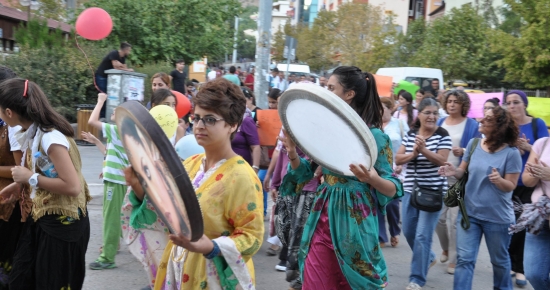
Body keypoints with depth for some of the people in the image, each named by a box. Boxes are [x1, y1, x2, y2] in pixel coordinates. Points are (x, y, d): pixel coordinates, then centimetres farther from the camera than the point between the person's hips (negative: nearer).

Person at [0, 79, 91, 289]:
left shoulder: (51, 138, -24)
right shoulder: (31, 133, 3)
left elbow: (73, 187, -29)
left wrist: (30, 178, -22)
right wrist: (20, 184, 4)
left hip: (63, 223, -9)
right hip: (40, 218, 9)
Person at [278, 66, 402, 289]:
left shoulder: (373, 135, -12)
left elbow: (393, 189, -10)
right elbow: (306, 172, 14)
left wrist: (372, 179, -30)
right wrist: (293, 153, -5)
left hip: (354, 221, -5)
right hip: (323, 218, 6)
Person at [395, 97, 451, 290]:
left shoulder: (442, 135, -7)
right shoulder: (410, 135, 5)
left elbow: (441, 161, -14)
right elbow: (398, 160, 0)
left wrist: (424, 150, -28)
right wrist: (413, 154, -18)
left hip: (433, 192, -5)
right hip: (410, 190, 5)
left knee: (422, 236, -8)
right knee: (408, 232, 13)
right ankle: (428, 258, 41)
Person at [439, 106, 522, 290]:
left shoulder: (511, 152, -13)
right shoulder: (473, 144, -1)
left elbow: (510, 186, -11)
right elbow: (463, 172, 4)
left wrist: (499, 180, -32)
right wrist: (454, 171, -18)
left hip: (498, 217, -3)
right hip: (469, 212, 3)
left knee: (499, 260, 16)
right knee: (465, 259, 0)